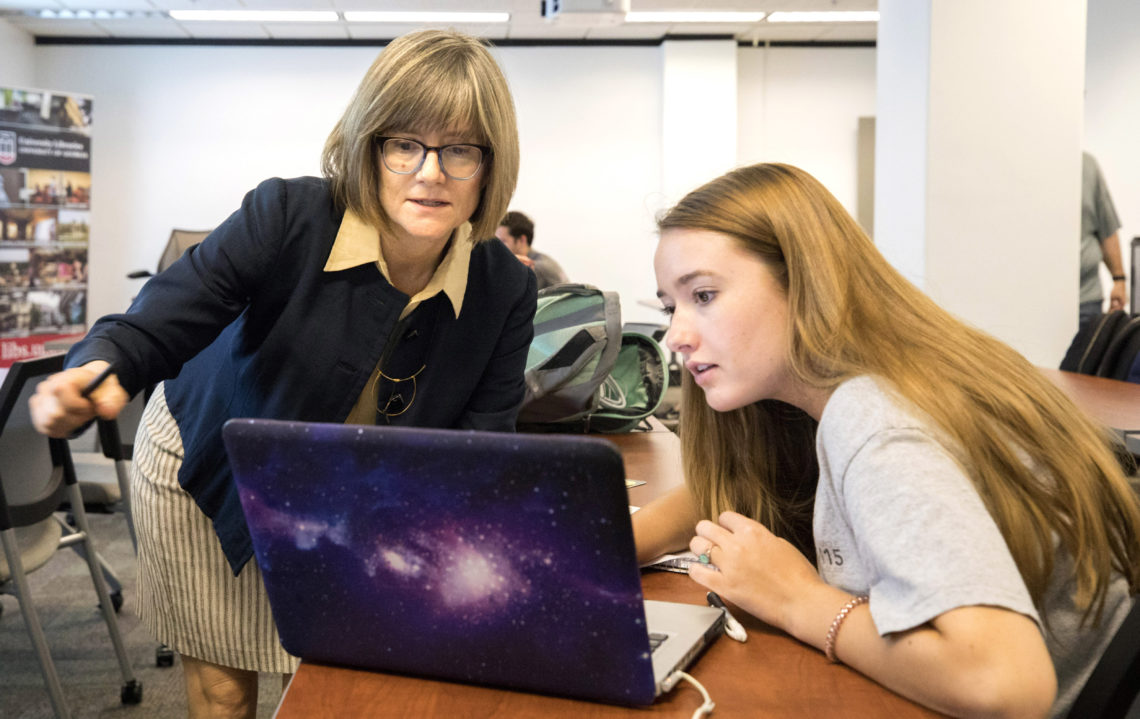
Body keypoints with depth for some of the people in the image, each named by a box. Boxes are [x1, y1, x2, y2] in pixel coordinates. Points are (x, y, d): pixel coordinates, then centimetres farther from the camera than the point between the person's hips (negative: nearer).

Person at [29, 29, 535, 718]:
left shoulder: (507, 289, -19)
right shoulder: (287, 217, -28)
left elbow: (483, 442, -16)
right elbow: (153, 326, -26)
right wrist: (96, 373, -48)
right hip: (211, 470, -1)